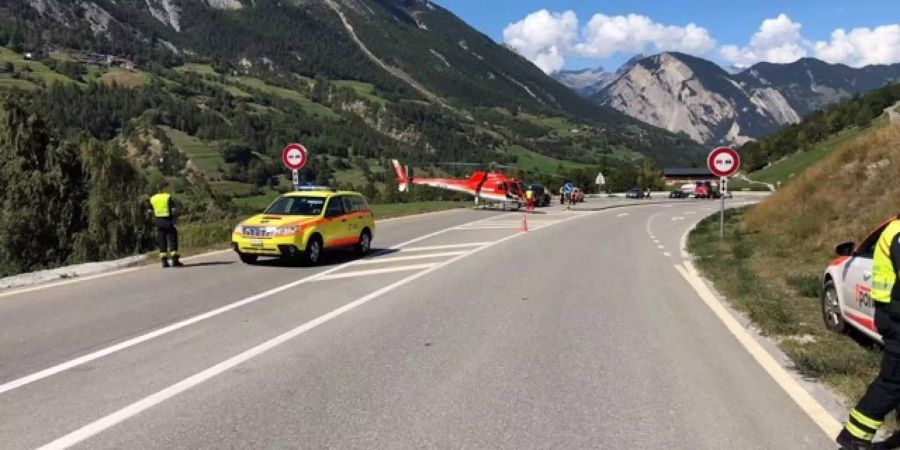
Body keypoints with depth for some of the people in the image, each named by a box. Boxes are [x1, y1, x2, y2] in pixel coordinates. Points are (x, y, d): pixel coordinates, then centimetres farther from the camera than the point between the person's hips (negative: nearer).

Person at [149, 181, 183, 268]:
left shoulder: (152, 199, 9)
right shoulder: (168, 197, -7)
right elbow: (173, 210, -13)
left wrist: (154, 223, 16)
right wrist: (174, 222, -12)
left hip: (158, 222, 5)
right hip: (168, 221, -5)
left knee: (162, 242, 7)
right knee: (172, 241, 0)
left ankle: (164, 261, 5)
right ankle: (175, 260, -5)